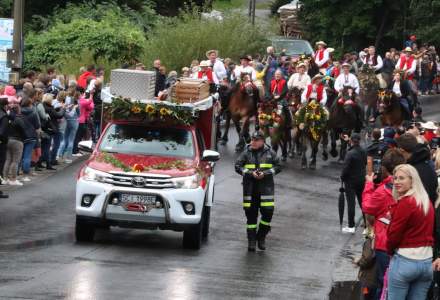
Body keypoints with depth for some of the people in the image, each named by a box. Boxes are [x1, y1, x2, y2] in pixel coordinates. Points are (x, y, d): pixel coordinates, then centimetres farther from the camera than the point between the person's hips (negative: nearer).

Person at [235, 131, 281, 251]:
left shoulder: (270, 153, 4)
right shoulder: (246, 153, 4)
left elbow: (278, 166, 4)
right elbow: (237, 167, 1)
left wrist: (265, 173, -11)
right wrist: (250, 173, -14)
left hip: (266, 187, 0)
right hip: (250, 188, 0)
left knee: (268, 212, -8)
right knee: (251, 214, 3)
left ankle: (261, 237, 12)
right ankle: (251, 240, 11)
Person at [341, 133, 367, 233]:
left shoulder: (350, 153, -22)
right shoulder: (364, 152, -3)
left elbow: (346, 168, -20)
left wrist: (342, 177, -4)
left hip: (351, 181, -6)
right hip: (362, 180, 6)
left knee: (351, 203, 0)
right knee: (362, 202, 18)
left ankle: (351, 226, 1)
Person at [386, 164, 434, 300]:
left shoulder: (405, 203, -14)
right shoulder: (427, 202, 9)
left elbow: (394, 234, -11)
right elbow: (430, 231, 12)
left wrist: (390, 250, 6)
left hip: (405, 261, -7)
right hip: (427, 261, 7)